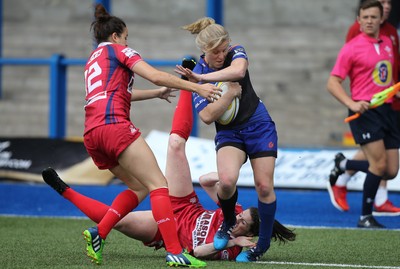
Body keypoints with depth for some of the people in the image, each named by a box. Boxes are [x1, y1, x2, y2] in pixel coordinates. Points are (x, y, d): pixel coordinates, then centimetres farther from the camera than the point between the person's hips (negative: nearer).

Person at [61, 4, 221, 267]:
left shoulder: (92, 60, 30)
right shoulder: (118, 50, 8)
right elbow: (156, 76, -5)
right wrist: (196, 87, -4)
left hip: (91, 134, 9)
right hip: (114, 125, -9)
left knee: (140, 187, 16)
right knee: (158, 184, -12)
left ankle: (98, 233, -2)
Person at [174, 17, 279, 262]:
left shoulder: (236, 52, -11)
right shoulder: (196, 75, -12)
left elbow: (238, 70, -37)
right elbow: (207, 116, -20)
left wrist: (202, 77, -39)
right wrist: (231, 94, -28)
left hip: (259, 126, 1)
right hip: (229, 133, -1)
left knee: (264, 186, -5)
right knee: (227, 180, -26)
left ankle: (264, 243, 14)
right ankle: (228, 222, 4)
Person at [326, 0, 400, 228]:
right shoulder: (352, 48, -6)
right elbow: (333, 83, -8)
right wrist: (352, 103, -21)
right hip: (364, 111, -6)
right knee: (379, 164, -16)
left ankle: (344, 164, 26)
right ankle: (365, 217, -3)